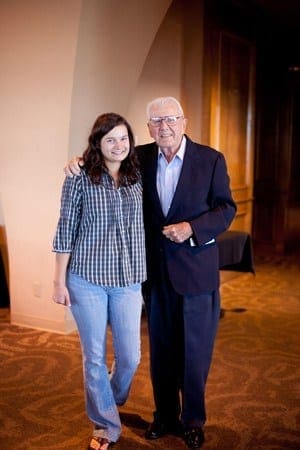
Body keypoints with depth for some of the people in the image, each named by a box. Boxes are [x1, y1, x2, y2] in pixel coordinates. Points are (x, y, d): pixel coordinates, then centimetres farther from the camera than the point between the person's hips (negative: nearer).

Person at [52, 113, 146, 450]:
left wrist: (146, 275, 7)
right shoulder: (80, 178, -5)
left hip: (128, 281, 3)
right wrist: (60, 280, -4)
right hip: (87, 280, -3)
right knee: (95, 357, 7)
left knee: (130, 356, 8)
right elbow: (66, 229, -3)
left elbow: (142, 228, 11)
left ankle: (109, 404, 40)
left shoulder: (137, 178, 4)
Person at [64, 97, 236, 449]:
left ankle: (193, 420, 25)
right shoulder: (141, 158, 3)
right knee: (161, 348, 14)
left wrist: (192, 228, -19)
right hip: (155, 268, 3)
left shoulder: (211, 159, -5)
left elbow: (226, 209, -4)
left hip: (196, 268, -3)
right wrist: (78, 163, -6)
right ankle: (165, 416, 31)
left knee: (195, 350, 6)